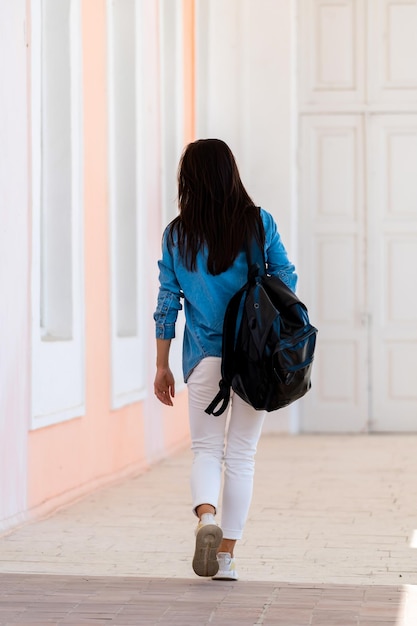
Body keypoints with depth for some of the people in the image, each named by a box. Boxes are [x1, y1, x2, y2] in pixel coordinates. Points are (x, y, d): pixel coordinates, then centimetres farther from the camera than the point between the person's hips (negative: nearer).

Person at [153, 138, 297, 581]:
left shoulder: (177, 235, 1)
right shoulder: (260, 223, 0)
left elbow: (167, 303, 3)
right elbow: (286, 281, 3)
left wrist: (162, 366, 10)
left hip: (204, 357, 0)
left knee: (206, 448, 9)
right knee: (241, 455, 7)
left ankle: (206, 516, -20)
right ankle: (227, 555, 6)